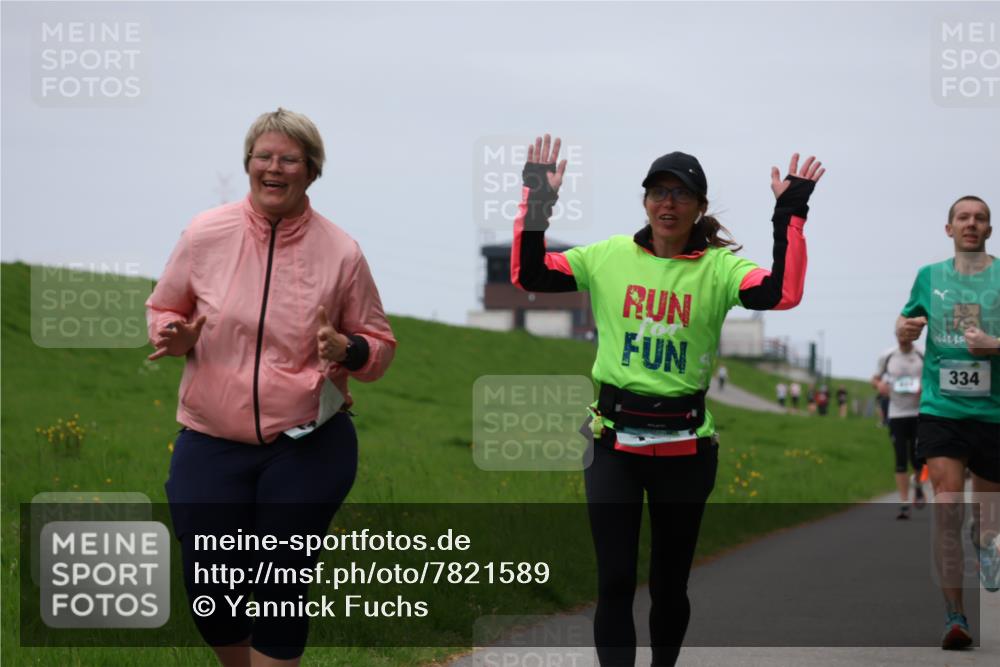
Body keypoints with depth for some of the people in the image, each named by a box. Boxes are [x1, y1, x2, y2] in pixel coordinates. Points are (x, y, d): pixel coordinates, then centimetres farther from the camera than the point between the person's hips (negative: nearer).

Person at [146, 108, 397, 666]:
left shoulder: (341, 252, -4)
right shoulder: (206, 235, -3)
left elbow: (381, 346, 5)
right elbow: (162, 308, 12)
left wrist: (347, 350, -17)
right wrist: (175, 336, -10)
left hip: (308, 446, -1)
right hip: (211, 445, 1)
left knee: (280, 592, 3)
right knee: (210, 596, 3)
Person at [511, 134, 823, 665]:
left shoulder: (718, 267, -3)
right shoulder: (609, 256, 2)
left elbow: (783, 293, -20)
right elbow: (527, 275, -2)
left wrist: (790, 213, -21)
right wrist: (537, 200, -8)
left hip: (685, 446, 0)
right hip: (614, 442, 0)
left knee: (669, 583, 12)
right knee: (614, 581, -4)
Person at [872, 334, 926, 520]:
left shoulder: (923, 356, -1)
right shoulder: (887, 356, 3)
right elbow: (875, 378, 14)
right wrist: (879, 384, -10)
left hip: (919, 413, -1)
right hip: (896, 415, 1)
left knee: (917, 458, -6)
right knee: (900, 461, -2)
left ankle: (917, 484, 28)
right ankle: (904, 504, 2)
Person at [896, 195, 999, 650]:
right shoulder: (929, 277, 9)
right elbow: (906, 329, 21)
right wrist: (904, 329, -2)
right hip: (940, 407, 0)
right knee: (946, 507, -13)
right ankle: (954, 615, -10)